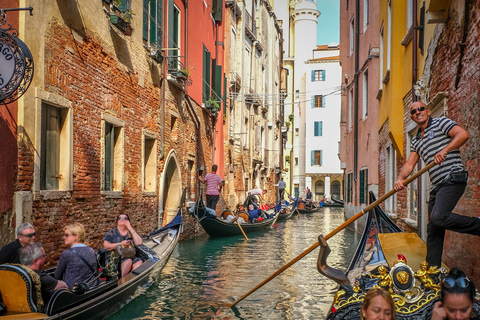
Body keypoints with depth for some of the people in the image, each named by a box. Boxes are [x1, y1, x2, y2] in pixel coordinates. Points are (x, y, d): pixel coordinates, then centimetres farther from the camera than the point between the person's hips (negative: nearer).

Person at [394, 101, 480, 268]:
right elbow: (409, 163, 12)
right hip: (437, 186, 8)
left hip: (453, 178, -8)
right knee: (433, 229, 7)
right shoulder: (416, 140, 21)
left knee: (438, 217, -24)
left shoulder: (440, 123, 3)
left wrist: (444, 150, -25)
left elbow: (463, 134, -12)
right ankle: (433, 269, 13)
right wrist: (400, 178, -7)